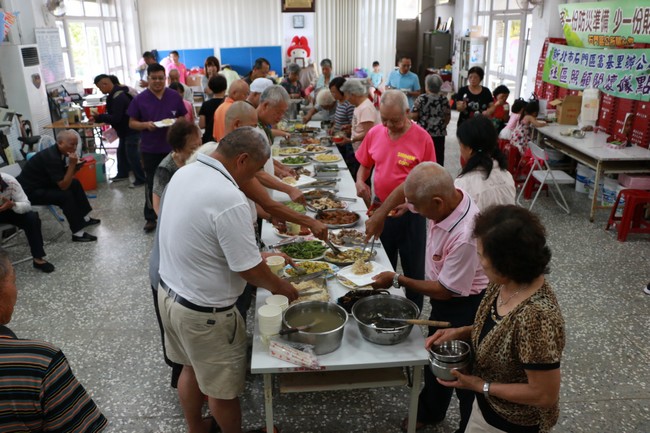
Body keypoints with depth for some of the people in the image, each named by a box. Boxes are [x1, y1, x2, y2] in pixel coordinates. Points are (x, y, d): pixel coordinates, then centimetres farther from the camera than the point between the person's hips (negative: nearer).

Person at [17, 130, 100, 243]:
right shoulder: (52, 157, -28)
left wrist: (74, 165, -10)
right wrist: (72, 164, -28)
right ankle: (78, 233, -21)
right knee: (66, 195, -25)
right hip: (29, 191, -10)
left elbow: (65, 179, 5)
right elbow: (63, 186, -28)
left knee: (75, 184, 8)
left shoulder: (59, 152, 1)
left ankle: (85, 218, 16)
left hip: (43, 184, 10)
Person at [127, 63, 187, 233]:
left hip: (172, 147, 1)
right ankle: (150, 217, 15)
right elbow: (131, 123, 1)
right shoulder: (139, 99, -2)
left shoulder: (175, 96, 1)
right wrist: (145, 125, -18)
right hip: (150, 149, -1)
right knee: (151, 183, 7)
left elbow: (183, 118, 8)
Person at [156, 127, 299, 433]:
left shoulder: (184, 173, -3)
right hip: (203, 312, -9)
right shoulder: (229, 199, -31)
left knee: (192, 369, 29)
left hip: (169, 291, 9)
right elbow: (250, 270, -23)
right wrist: (281, 288, -2)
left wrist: (254, 252, 15)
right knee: (222, 387, 15)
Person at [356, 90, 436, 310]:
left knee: (413, 268, 10)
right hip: (379, 207, 4)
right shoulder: (374, 133, -2)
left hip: (410, 211, -4)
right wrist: (360, 181, -9)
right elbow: (365, 165, 12)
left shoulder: (422, 138, -15)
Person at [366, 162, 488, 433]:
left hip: (465, 307, -8)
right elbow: (403, 190, 6)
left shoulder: (464, 236, -39)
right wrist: (379, 217, -6)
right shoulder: (441, 197, -16)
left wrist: (397, 280, -19)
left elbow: (445, 290, -27)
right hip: (444, 299, 9)